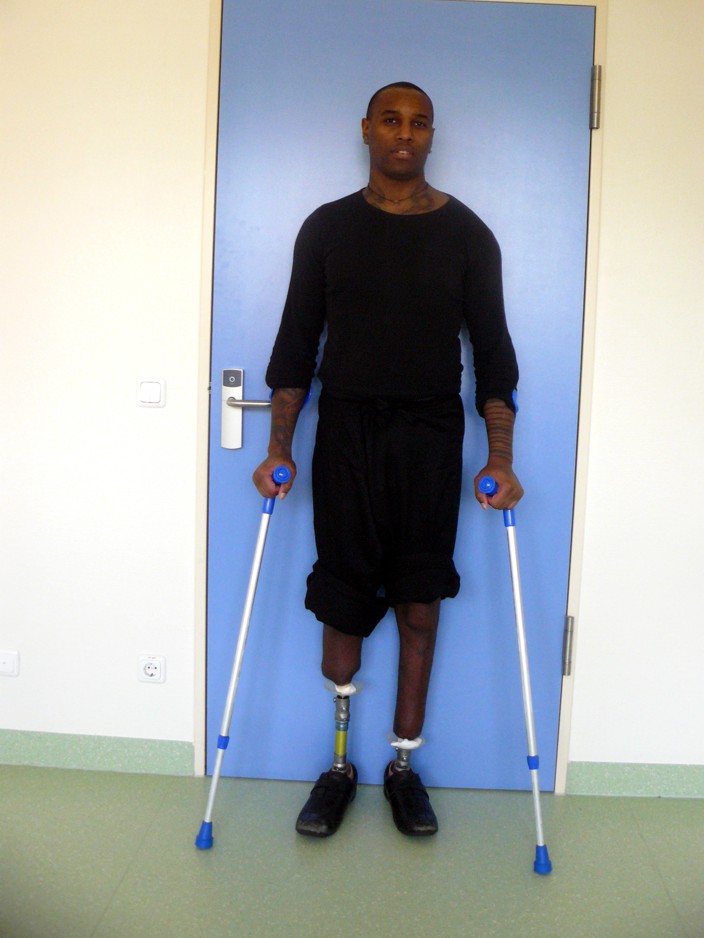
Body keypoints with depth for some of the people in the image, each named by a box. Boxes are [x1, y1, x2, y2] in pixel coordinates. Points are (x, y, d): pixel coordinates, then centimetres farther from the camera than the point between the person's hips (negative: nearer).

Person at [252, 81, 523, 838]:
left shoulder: (466, 234, 3)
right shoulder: (327, 228, 5)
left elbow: (491, 349, 2)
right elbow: (297, 342, 4)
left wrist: (500, 458, -6)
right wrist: (279, 450, -3)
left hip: (430, 436, 0)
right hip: (345, 433, 0)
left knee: (419, 604, 4)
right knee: (342, 600, 3)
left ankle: (403, 765, 20)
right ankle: (339, 766, 20)